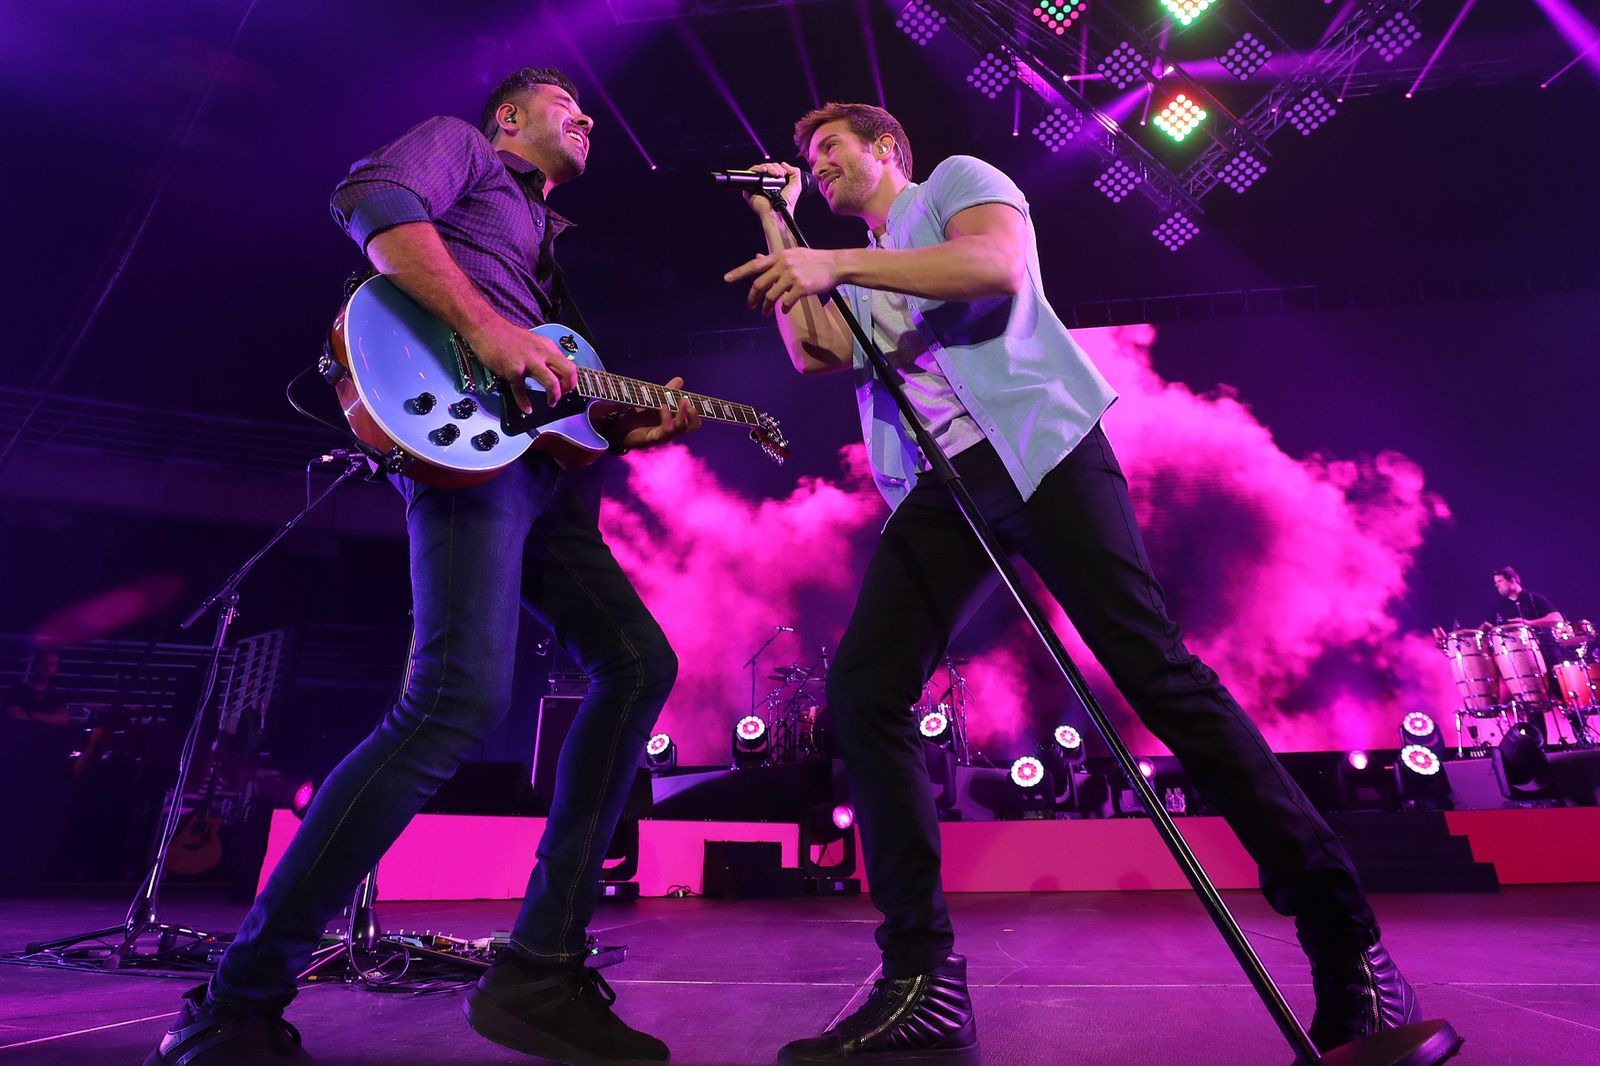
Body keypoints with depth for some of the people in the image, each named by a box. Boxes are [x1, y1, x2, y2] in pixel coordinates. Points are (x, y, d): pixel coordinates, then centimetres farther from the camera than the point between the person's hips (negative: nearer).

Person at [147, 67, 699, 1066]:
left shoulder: (544, 240, 37)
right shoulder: (461, 144, 17)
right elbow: (373, 199, -7)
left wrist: (636, 424, 13)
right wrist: (487, 328, -17)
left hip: (538, 468, 9)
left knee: (641, 662, -3)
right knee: (461, 696, -24)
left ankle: (539, 972, -1)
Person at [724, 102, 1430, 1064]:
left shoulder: (956, 181, 19)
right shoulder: (857, 272, 34)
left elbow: (996, 267, -4)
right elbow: (813, 354, 13)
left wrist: (836, 262, -5)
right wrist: (778, 230, 22)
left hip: (1038, 449, -5)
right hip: (935, 487, 5)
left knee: (1159, 671, -13)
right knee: (862, 692, -13)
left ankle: (1344, 938, 0)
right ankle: (925, 981, -9)